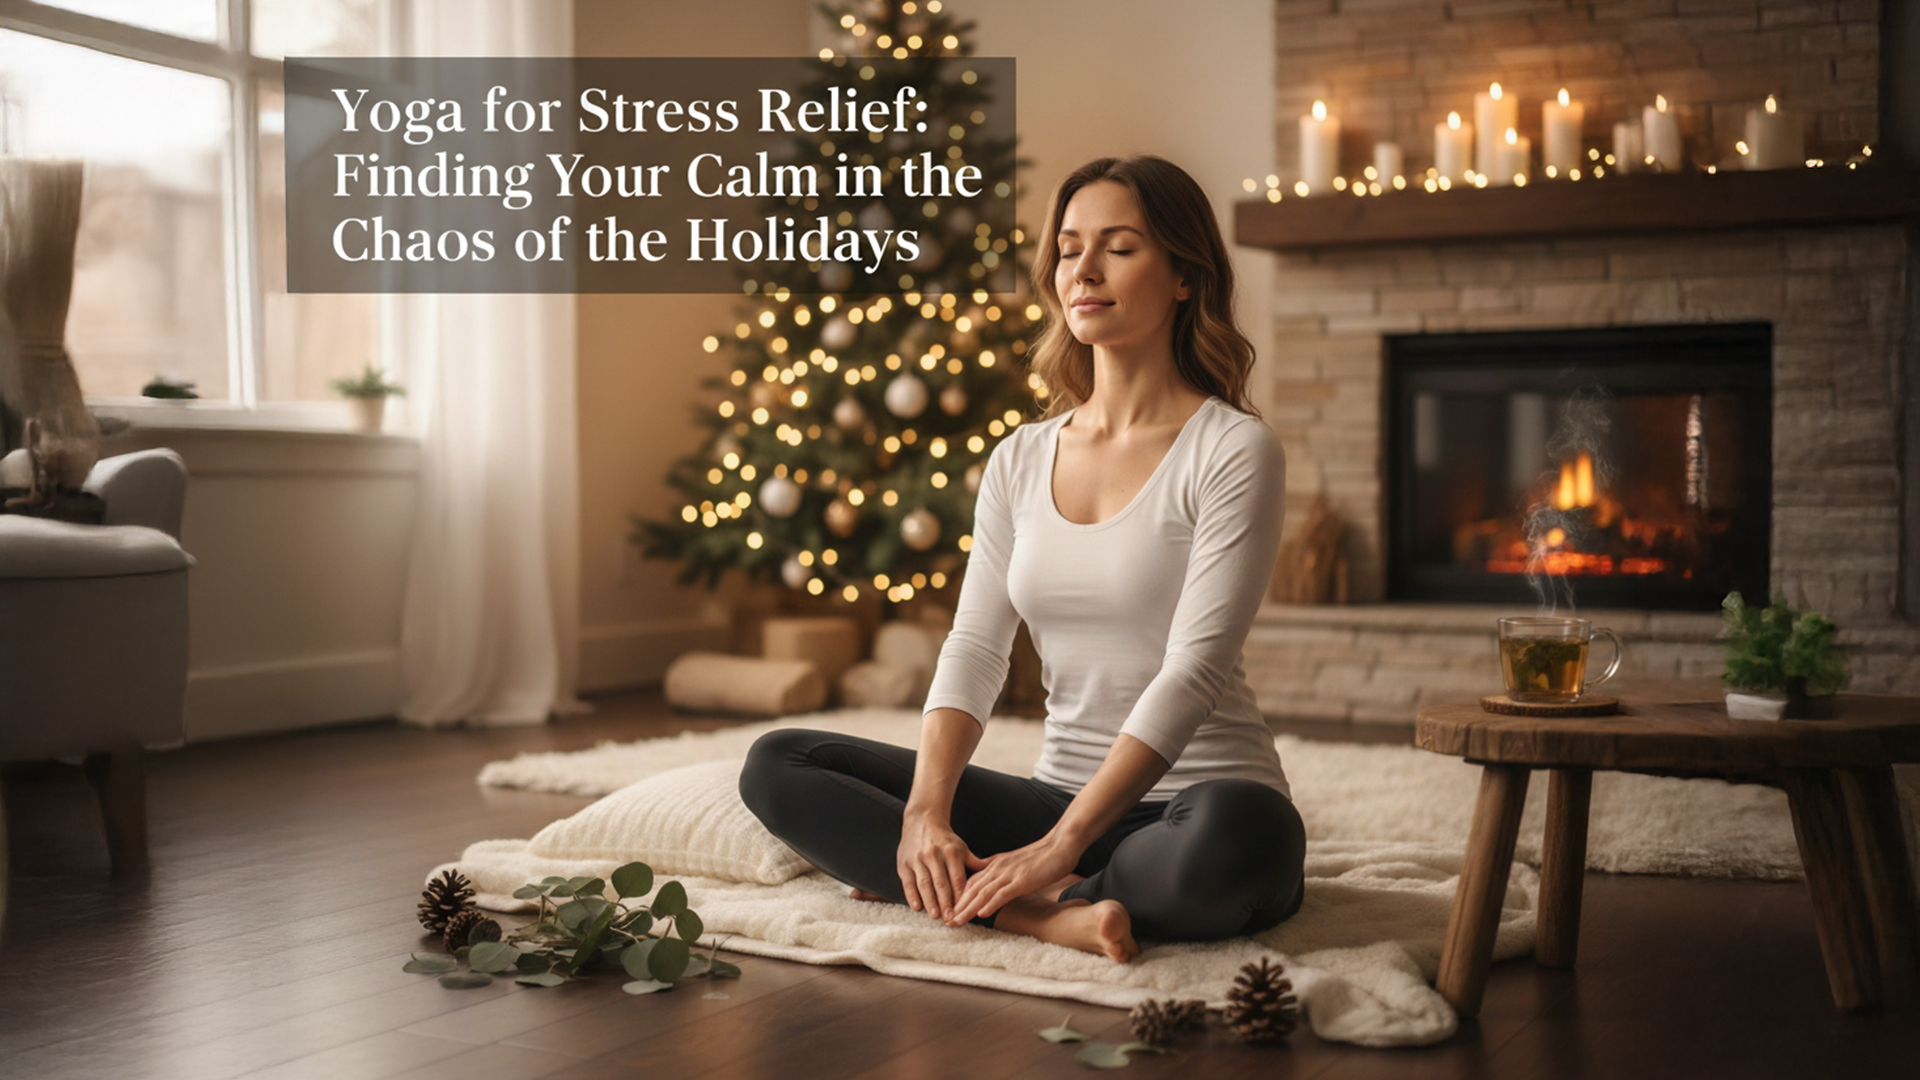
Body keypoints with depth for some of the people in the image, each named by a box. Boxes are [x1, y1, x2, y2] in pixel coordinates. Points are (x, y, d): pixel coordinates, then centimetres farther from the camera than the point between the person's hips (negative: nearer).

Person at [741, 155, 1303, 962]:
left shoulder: (1232, 450, -8)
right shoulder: (1020, 460, 10)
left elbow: (1193, 670, -17)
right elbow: (974, 646, 1)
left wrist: (1061, 846, -26)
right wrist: (926, 813, -17)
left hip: (1181, 808, -5)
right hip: (1059, 796, 5)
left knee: (1237, 836, -41)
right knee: (777, 766, -8)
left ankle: (955, 892, -20)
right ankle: (1042, 913, -24)